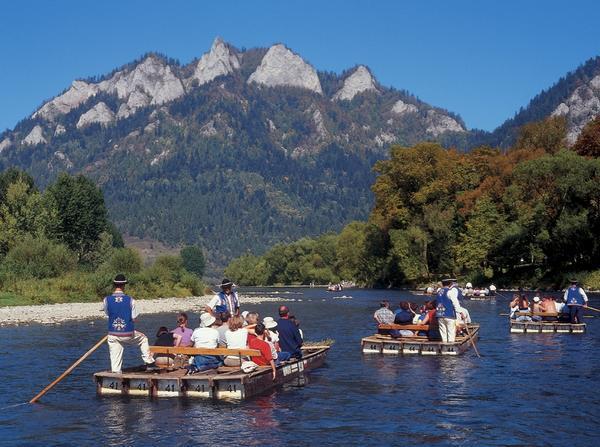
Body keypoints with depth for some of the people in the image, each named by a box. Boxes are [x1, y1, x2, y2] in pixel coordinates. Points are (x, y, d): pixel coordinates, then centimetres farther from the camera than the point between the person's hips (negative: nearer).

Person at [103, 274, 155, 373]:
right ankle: (149, 363, 29)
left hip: (113, 335, 0)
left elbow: (107, 313, 10)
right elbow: (134, 319, -3)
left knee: (115, 359, 8)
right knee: (143, 338, 27)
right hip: (128, 334, 0)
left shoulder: (106, 300, -7)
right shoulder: (130, 300, -8)